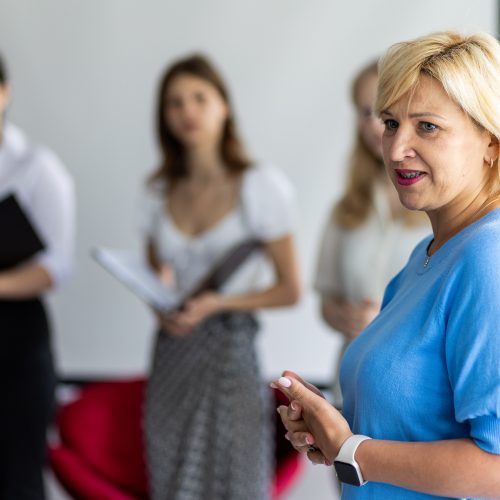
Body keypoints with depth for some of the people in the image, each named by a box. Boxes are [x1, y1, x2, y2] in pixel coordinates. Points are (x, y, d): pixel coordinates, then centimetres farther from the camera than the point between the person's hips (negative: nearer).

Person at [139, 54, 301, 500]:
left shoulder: (260, 186, -4)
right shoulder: (160, 193, 9)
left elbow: (289, 289, -2)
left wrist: (217, 303, -14)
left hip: (230, 350, -4)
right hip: (171, 357, 4)